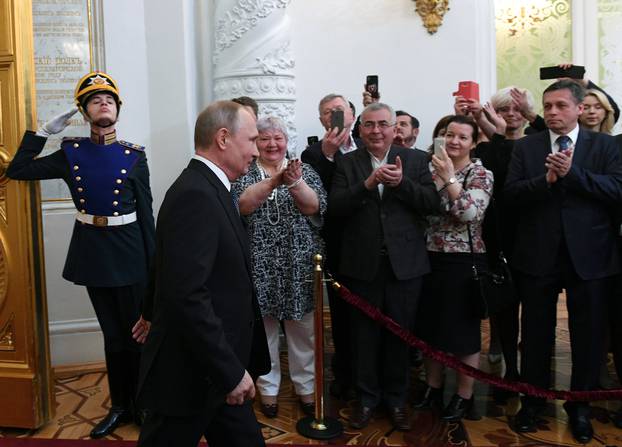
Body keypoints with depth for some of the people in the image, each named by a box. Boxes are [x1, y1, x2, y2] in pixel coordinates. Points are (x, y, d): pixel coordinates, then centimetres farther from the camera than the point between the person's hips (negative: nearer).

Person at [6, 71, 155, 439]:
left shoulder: (134, 156, -4)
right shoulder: (71, 153, 2)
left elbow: (146, 215, -3)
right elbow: (18, 170, 6)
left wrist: (153, 266, -4)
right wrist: (44, 132, 0)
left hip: (129, 253, -2)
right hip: (93, 251, 2)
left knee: (136, 333, 7)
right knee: (113, 334, 14)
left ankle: (141, 404, 25)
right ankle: (120, 406, 29)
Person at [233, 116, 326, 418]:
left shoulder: (304, 170, 5)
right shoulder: (243, 173, 2)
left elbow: (315, 207, -11)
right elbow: (242, 204, -18)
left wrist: (294, 182, -31)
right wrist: (274, 181, -34)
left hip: (300, 266, 1)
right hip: (259, 266, -1)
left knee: (303, 331, 10)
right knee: (262, 329, 10)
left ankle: (306, 388, 27)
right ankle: (268, 389, 27)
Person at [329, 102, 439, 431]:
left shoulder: (415, 159, 3)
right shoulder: (347, 163, 2)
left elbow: (432, 203, -5)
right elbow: (335, 207, -9)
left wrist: (401, 182, -19)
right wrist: (367, 184, -22)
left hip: (404, 263, 0)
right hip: (362, 264, 0)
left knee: (399, 333, 12)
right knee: (365, 334, 12)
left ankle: (396, 398, 30)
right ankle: (367, 397, 29)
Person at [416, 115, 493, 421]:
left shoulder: (481, 174, -6)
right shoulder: (432, 169, 9)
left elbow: (470, 214, -22)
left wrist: (449, 178, -21)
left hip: (463, 262, -5)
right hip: (429, 259, 5)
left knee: (463, 328, 6)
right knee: (429, 325, 14)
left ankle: (464, 396, 22)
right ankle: (433, 387, 32)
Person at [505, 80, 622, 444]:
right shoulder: (526, 146, 4)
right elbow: (511, 193, -5)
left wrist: (572, 173, -19)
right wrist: (546, 179, -20)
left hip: (589, 256, 0)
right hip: (538, 255, 1)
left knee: (588, 335, 11)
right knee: (536, 334, 12)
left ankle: (580, 406, 30)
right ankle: (533, 400, 30)